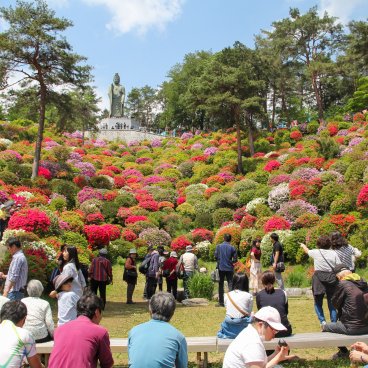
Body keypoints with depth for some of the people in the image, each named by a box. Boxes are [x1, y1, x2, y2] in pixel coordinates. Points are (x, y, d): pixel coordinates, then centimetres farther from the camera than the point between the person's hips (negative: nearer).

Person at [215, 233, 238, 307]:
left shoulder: (218, 246, -3)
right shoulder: (232, 248, -3)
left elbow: (215, 256, -4)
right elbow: (235, 259, -4)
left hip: (221, 268, 0)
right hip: (229, 268, 0)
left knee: (221, 285, 8)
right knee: (230, 284, 5)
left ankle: (221, 302, 10)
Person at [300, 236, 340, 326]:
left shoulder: (316, 252, 3)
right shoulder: (333, 253, 5)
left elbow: (307, 251, 26)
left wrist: (303, 246, 47)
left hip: (319, 279, -2)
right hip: (332, 279, 2)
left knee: (318, 303, 9)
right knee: (332, 303, 11)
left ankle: (322, 321, -7)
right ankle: (334, 323, 5)